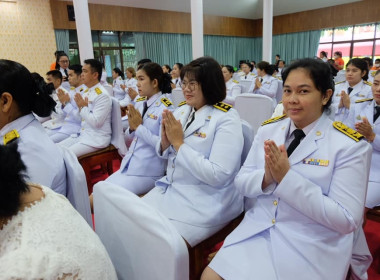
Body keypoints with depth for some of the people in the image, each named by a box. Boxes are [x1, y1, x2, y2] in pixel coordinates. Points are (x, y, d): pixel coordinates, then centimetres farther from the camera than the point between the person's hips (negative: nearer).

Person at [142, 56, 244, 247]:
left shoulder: (226, 119, -15)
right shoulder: (182, 111, 5)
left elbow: (217, 175, -22)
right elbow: (165, 155, 13)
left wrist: (179, 143, -20)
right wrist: (165, 141, -11)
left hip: (206, 200, -6)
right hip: (170, 189, 7)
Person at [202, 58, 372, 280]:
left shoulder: (350, 145, -11)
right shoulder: (268, 130, 2)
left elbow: (347, 220, -14)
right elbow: (241, 182, 3)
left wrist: (287, 177, -23)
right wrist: (266, 178, -20)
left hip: (311, 247, -3)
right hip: (258, 230, 4)